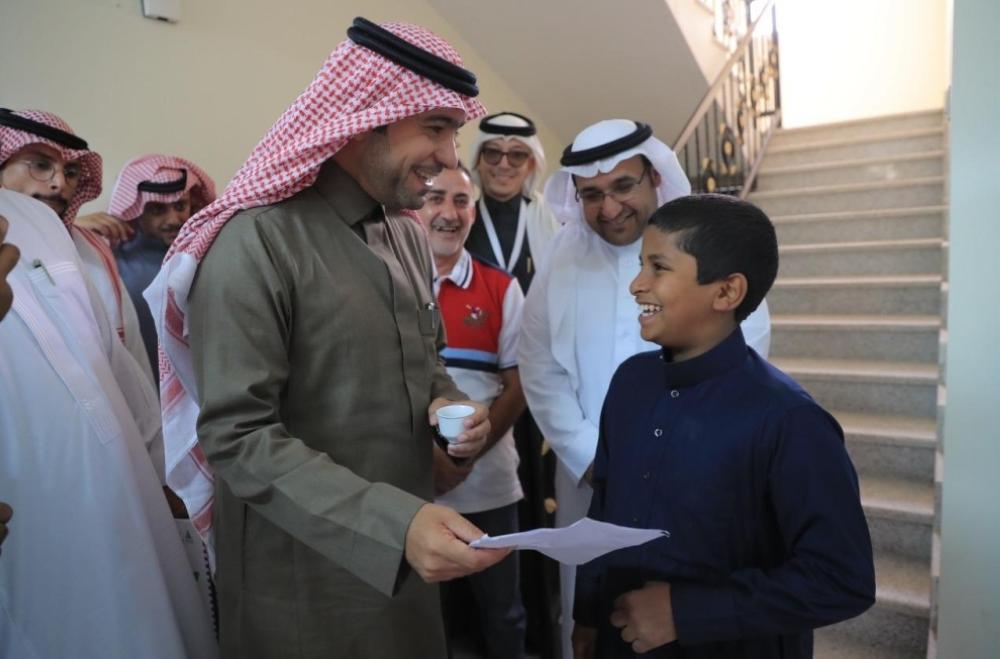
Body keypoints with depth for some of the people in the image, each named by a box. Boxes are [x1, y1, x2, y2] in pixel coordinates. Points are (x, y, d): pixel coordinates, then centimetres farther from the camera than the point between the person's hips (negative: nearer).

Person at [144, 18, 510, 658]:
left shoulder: (411, 236, 5)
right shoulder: (258, 241, -19)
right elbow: (236, 436, -23)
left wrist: (446, 402, -7)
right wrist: (393, 524, -31)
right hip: (305, 570, -7)